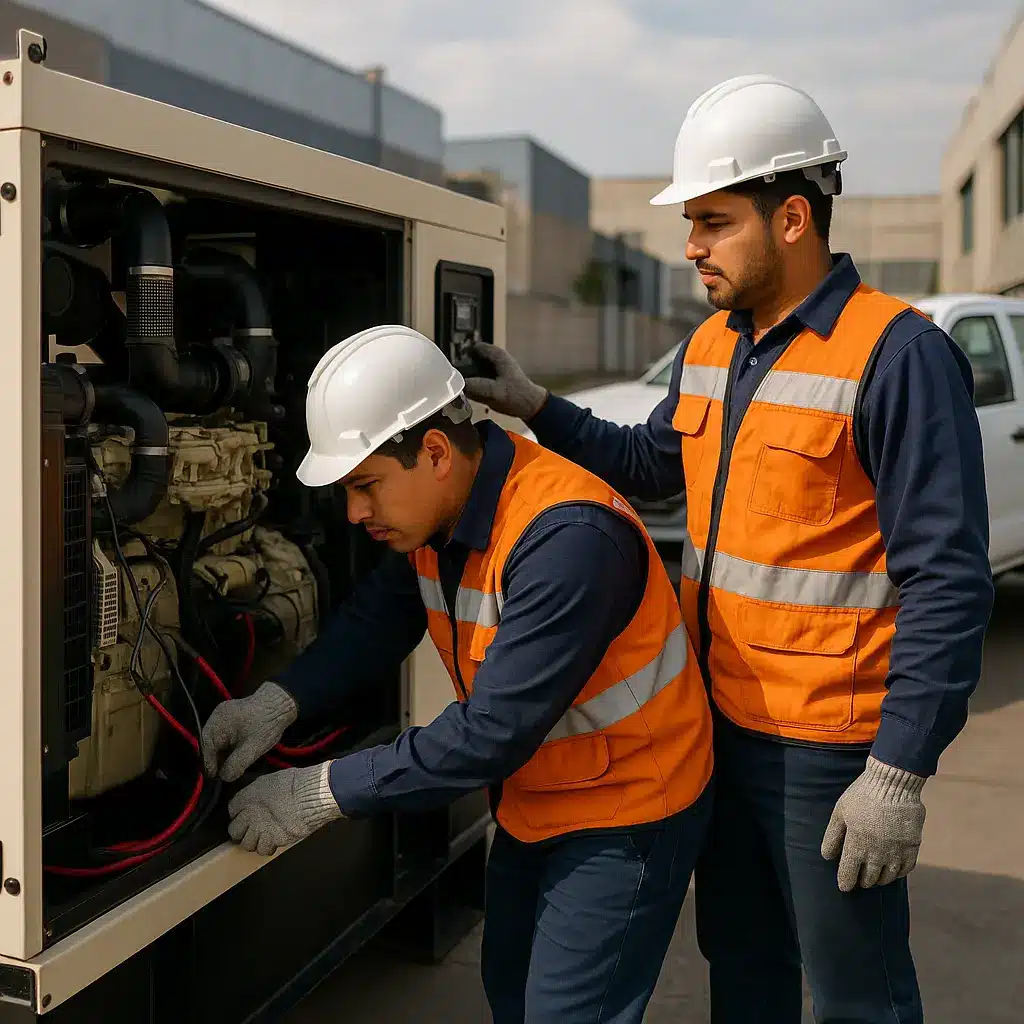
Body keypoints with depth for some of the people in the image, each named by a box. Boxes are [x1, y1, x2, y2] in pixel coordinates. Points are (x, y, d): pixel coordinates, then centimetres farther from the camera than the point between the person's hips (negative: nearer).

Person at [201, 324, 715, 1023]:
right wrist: (279, 702, -12)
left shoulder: (567, 539, -34)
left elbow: (493, 733, -33)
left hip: (623, 818, -8)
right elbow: (378, 620, 5)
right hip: (533, 805, 9)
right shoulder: (436, 509, -6)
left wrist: (327, 791, -27)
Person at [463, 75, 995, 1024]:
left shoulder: (897, 355, -18)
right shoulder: (711, 345, 7)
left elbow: (947, 579, -20)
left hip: (827, 745, -7)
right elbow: (652, 463, 23)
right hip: (720, 715, 7)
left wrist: (900, 774, -21)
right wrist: (535, 409, 11)